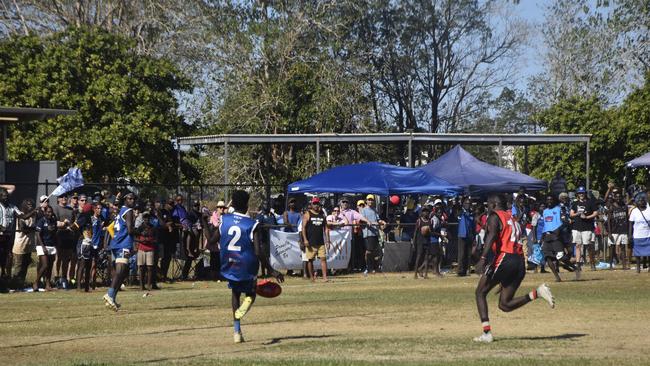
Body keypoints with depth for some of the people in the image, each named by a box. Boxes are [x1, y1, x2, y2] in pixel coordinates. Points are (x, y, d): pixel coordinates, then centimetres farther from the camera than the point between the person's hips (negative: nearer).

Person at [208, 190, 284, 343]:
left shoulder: (224, 220, -7)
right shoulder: (252, 225, -15)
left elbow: (212, 241, 2)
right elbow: (258, 252, -19)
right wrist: (271, 271, -11)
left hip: (229, 265, 3)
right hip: (247, 267, -3)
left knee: (235, 292, 26)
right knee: (250, 294, 22)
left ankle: (237, 332, 16)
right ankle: (246, 303, -18)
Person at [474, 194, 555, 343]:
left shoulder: (494, 216, 2)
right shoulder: (512, 219, 26)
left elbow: (492, 235, -18)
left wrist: (483, 258, -27)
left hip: (504, 258, -7)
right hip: (520, 262, 7)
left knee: (480, 292, 10)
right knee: (504, 304, 12)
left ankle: (486, 332, -1)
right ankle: (536, 293, -8)